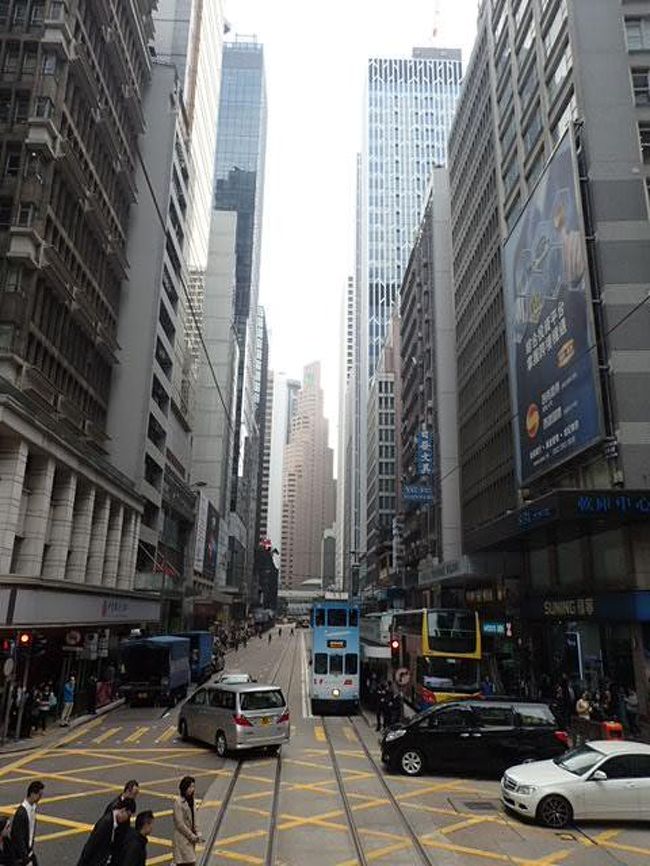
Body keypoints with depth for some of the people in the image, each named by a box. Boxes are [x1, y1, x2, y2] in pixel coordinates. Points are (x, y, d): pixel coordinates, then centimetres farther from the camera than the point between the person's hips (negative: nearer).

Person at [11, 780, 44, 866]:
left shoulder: (33, 807, -4)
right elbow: (19, 837, -24)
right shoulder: (21, 812, -29)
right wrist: (25, 856, -17)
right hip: (20, 852, -7)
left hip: (29, 849, 8)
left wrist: (31, 847, 14)